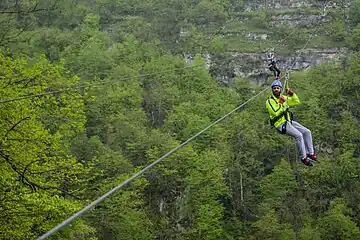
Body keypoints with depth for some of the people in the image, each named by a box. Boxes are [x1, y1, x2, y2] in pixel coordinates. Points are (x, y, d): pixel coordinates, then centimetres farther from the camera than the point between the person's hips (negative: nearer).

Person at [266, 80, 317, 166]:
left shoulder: (284, 98, 12)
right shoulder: (270, 101, -9)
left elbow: (297, 102, 15)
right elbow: (276, 113, -21)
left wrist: (292, 94, 0)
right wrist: (281, 103, -23)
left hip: (289, 121, 8)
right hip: (280, 124, -8)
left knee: (307, 132, -3)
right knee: (299, 135, -25)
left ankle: (310, 153, 4)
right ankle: (303, 157, -15)